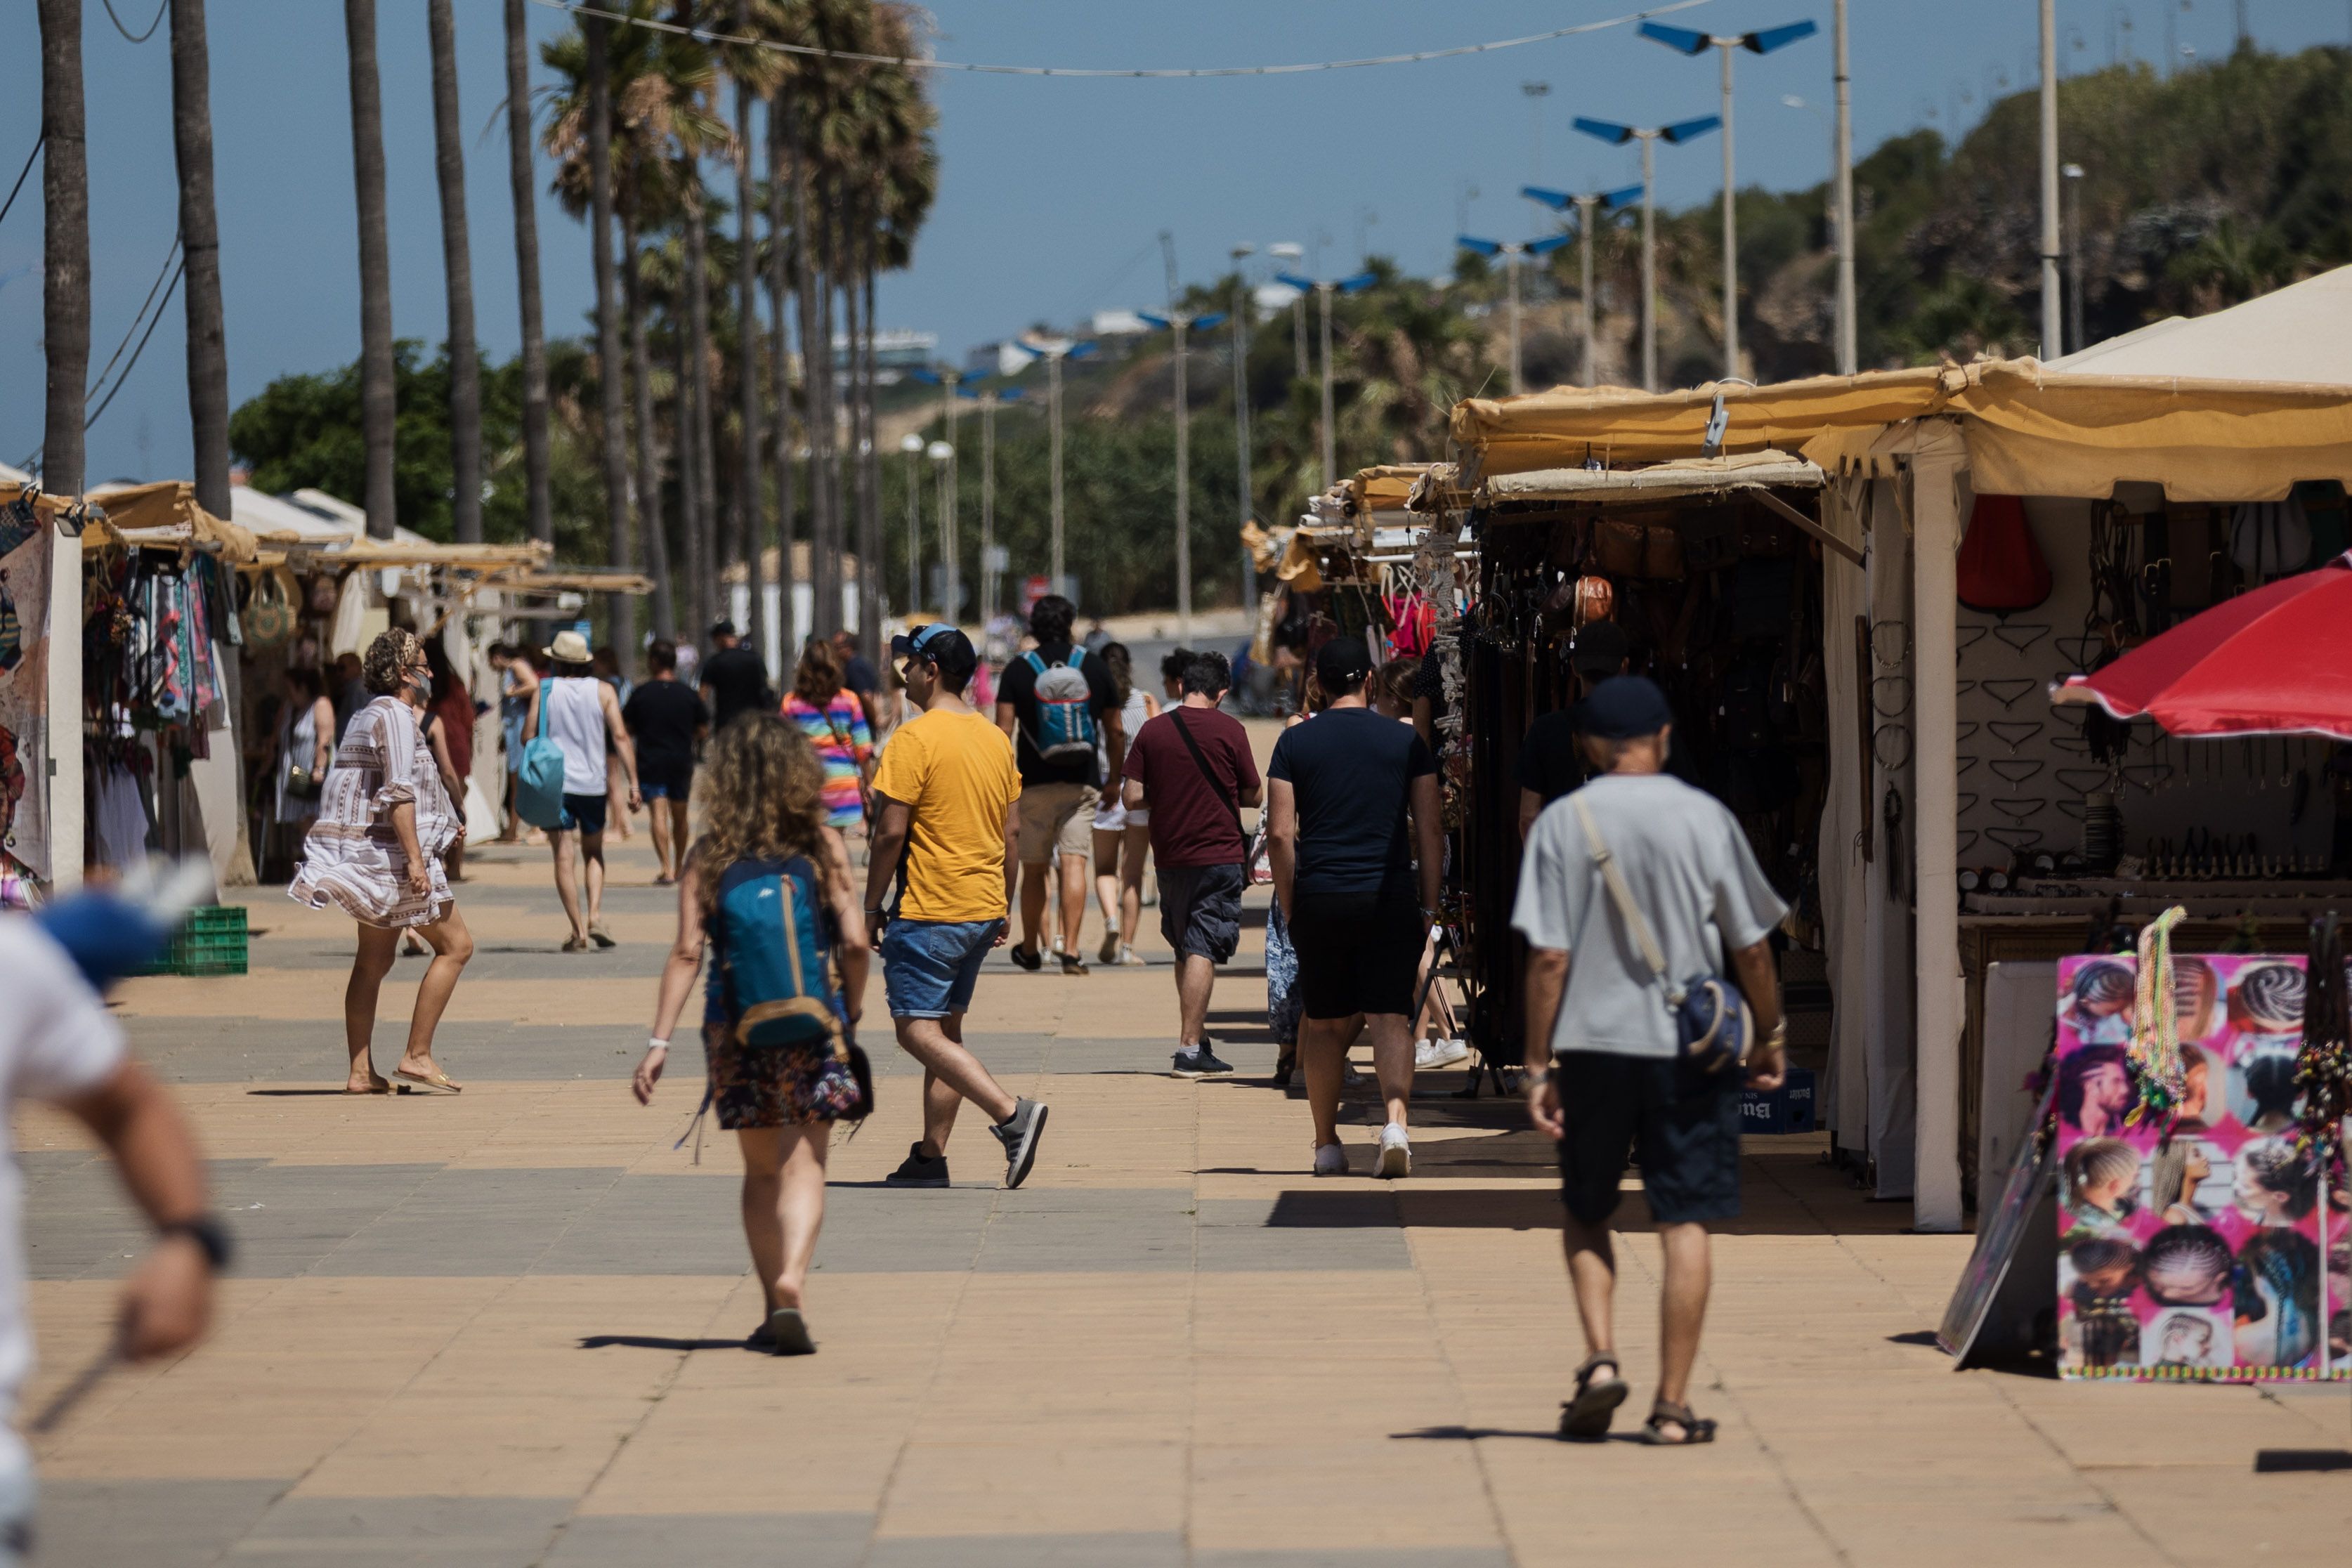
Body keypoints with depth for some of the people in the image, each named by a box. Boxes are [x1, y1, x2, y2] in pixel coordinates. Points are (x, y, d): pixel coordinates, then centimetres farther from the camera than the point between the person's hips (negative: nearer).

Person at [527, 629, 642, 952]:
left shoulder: (544, 691, -1)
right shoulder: (603, 691, 2)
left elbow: (528, 735, -2)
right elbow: (620, 737, -4)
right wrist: (633, 783, -3)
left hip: (555, 782, -2)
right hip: (592, 784, 2)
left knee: (565, 858, 0)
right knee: (594, 852, 19)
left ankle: (578, 931, -6)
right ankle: (595, 916, 1)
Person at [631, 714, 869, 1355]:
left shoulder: (711, 856, -1)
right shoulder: (823, 846, -3)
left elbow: (687, 952, -7)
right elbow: (854, 942, -7)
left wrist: (658, 1042, -7)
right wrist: (853, 1012, 9)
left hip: (736, 1027, 2)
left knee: (760, 1170, 16)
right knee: (803, 1165, -2)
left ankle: (775, 1305, 20)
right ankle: (791, 1282, -25)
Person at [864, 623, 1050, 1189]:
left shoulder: (915, 739, -14)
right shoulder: (996, 740, 10)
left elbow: (891, 833, -16)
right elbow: (1011, 833, 13)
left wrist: (871, 908, -7)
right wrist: (1002, 909, 20)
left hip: (928, 913, -8)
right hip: (983, 910, 8)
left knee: (917, 1030, -7)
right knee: (946, 1030, 13)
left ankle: (1012, 1114, -20)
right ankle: (931, 1155, 13)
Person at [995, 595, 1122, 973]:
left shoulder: (1018, 670, -1)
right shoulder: (1093, 667, 4)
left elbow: (1003, 732, -8)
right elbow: (1115, 733, 9)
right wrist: (1116, 778, 21)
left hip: (1036, 783, 0)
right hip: (1082, 783, 0)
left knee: (1034, 870, 11)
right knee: (1074, 863, -6)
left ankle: (1029, 950, 24)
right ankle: (1070, 949, -18)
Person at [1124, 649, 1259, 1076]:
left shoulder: (1152, 730, 0)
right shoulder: (1229, 730, -6)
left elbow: (1134, 798, -1)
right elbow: (1252, 796, 1)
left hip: (1169, 857, 3)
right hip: (1220, 856, -3)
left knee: (1185, 949, 17)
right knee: (1203, 950, -4)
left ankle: (1198, 1039, 24)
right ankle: (1189, 1048, -11)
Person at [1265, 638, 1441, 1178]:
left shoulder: (1295, 743, 2)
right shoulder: (1406, 741, 3)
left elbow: (1280, 834, -1)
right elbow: (1428, 830, 3)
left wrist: (1290, 906, 6)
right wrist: (1429, 904, 9)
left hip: (1319, 898, 0)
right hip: (1390, 898, 0)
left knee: (1323, 1023, 12)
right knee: (1390, 1017, -2)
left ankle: (1326, 1144, 17)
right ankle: (1396, 1120, -24)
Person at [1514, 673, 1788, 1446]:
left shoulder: (1561, 823, -2)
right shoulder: (1705, 818, -3)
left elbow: (1548, 957, -6)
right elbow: (1751, 947, 1)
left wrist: (1538, 1065, -1)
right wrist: (1770, 1034, 15)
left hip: (1590, 1042, 1)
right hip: (1690, 1047, -1)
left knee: (1586, 1212, 17)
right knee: (1685, 1223, 3)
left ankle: (1600, 1357, -2)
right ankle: (1672, 1405, 1)